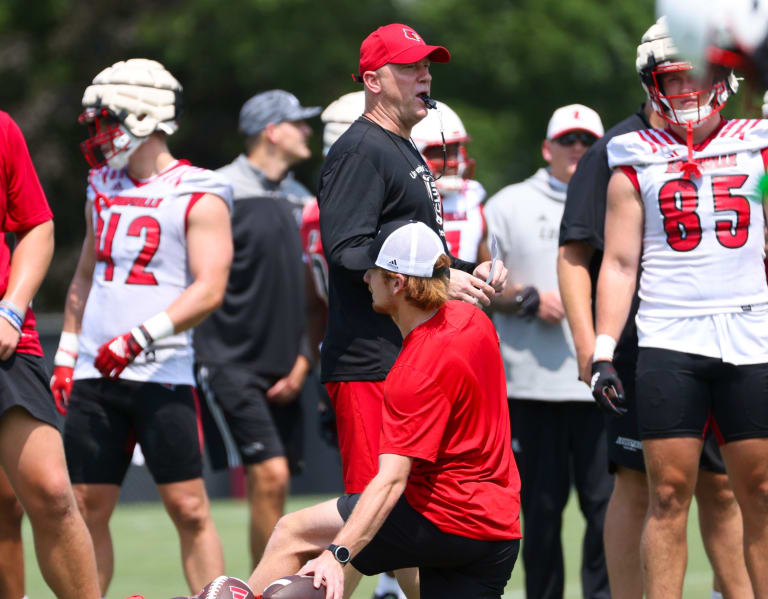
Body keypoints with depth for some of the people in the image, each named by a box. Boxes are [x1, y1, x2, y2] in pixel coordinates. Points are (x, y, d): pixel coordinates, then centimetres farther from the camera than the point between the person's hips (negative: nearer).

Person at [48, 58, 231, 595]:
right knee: (88, 509, 5)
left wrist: (141, 337, -22)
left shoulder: (198, 197, -5)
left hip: (162, 374, -6)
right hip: (95, 375, 6)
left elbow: (209, 290, -14)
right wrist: (66, 354, 18)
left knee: (189, 508, -7)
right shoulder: (104, 189, 15)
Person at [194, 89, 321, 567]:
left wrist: (303, 361, 7)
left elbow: (312, 293, 17)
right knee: (270, 475, -15)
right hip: (232, 363, -7)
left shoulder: (299, 199, 14)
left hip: (282, 371, 7)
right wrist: (204, 357, -9)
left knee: (272, 487, 6)